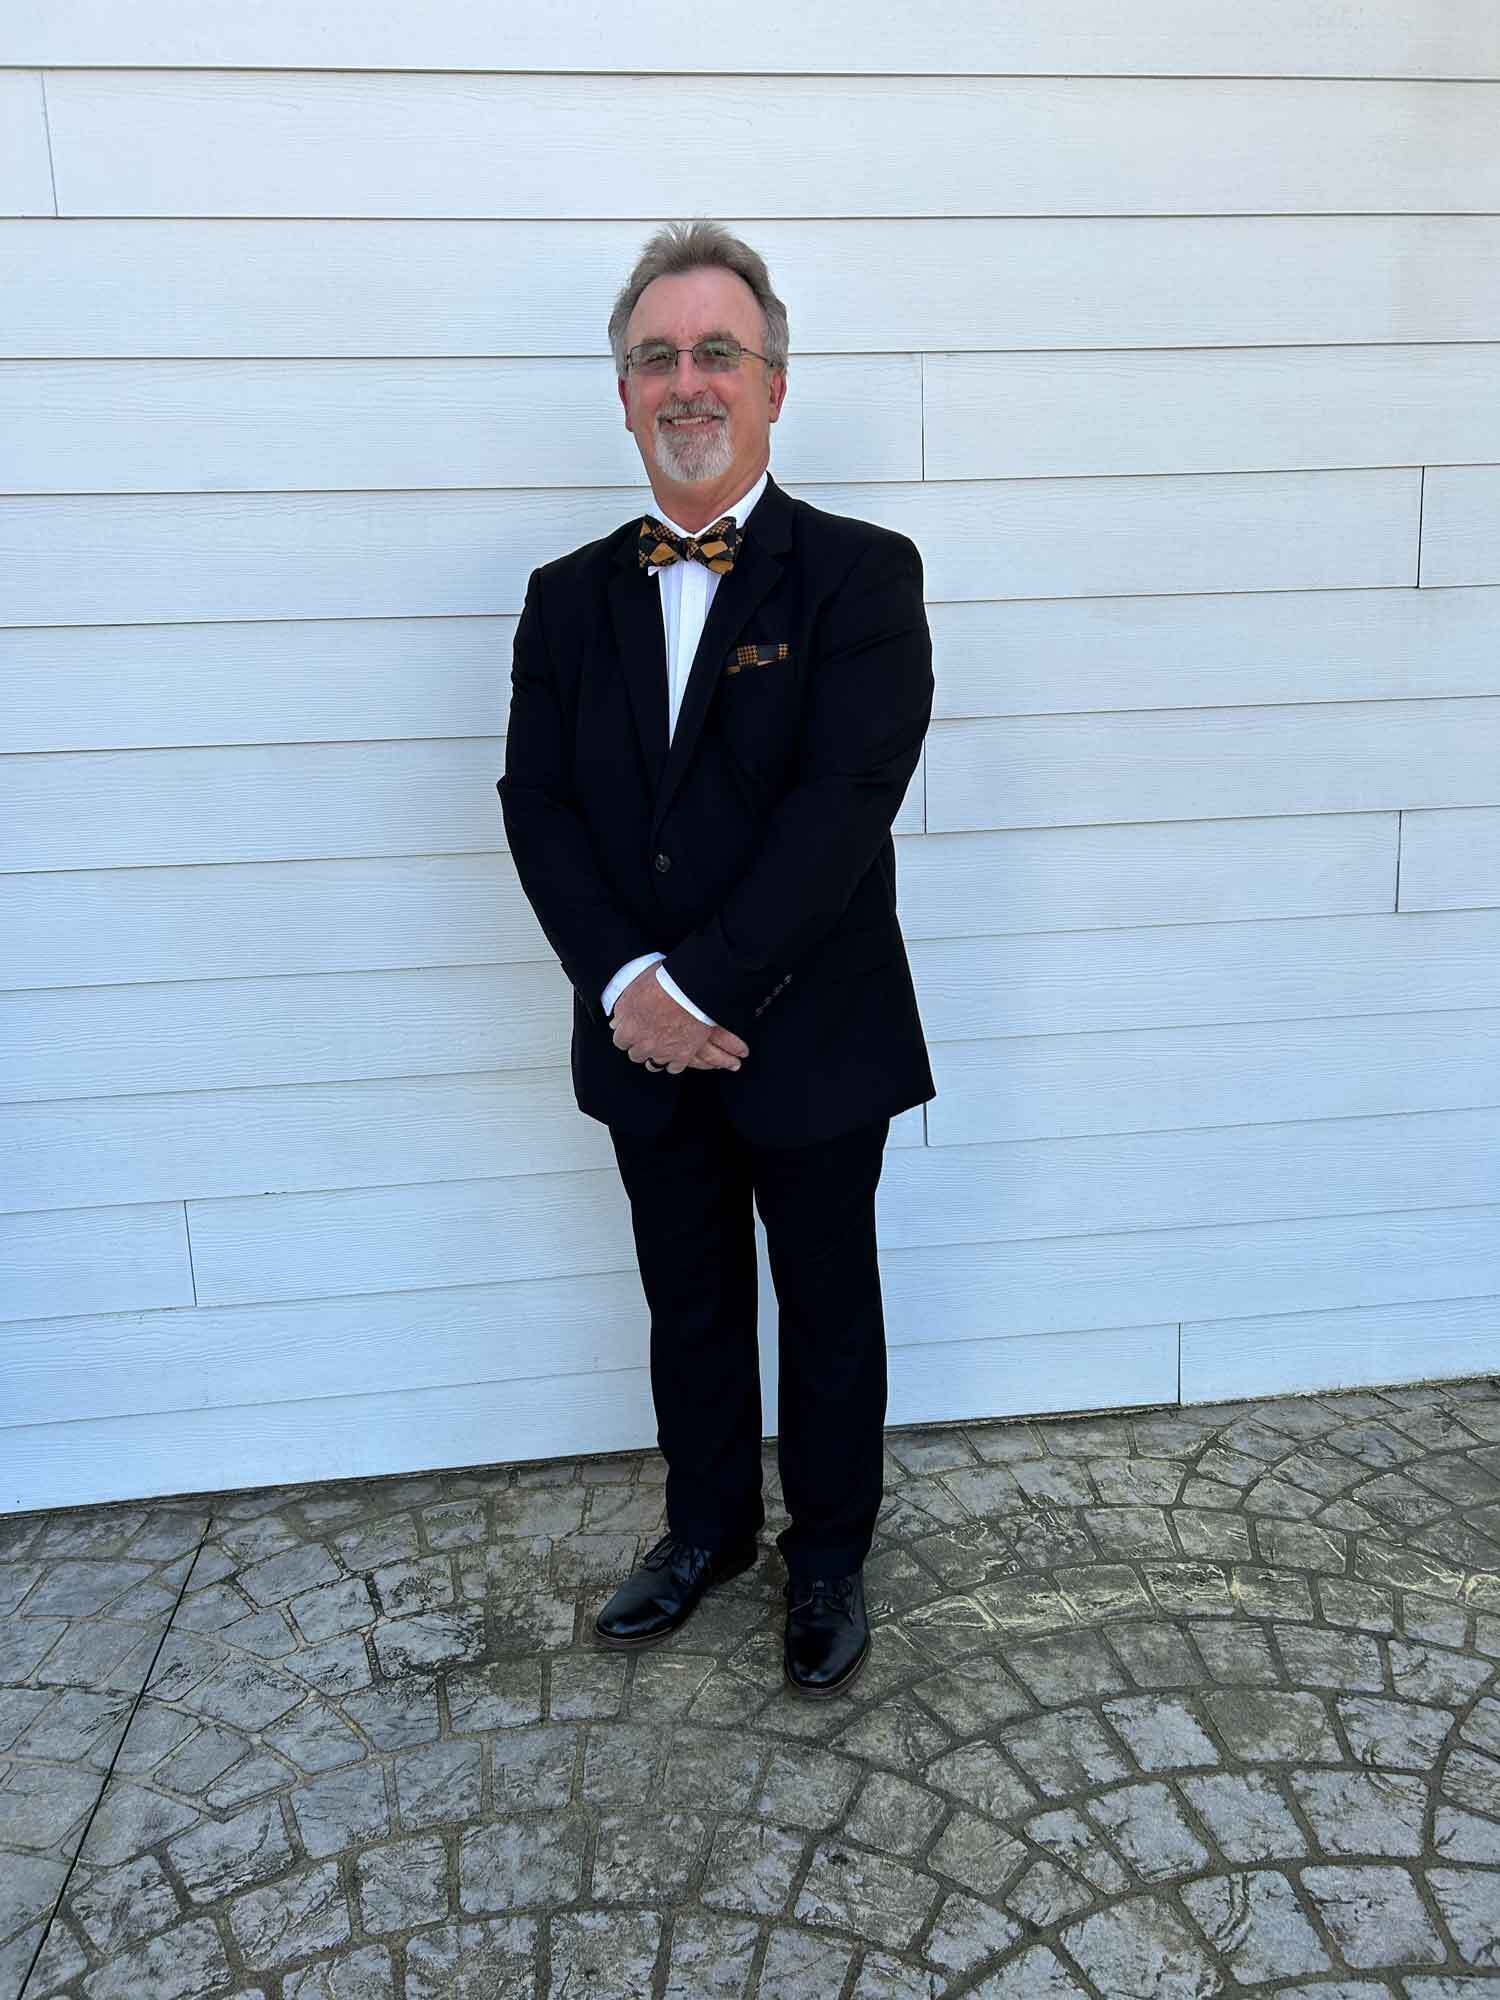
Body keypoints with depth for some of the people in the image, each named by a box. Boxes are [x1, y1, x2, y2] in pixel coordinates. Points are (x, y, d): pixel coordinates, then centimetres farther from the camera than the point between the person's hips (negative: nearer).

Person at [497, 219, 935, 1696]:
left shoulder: (861, 575, -9)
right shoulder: (570, 596, 5)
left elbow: (846, 801, -19)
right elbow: (537, 801, -2)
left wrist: (698, 985, -22)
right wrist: (624, 984, -16)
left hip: (811, 1035, -3)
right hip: (645, 1037, 4)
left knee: (828, 1310, 14)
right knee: (688, 1304, 19)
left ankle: (830, 1552, 37)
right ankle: (707, 1528, 43)